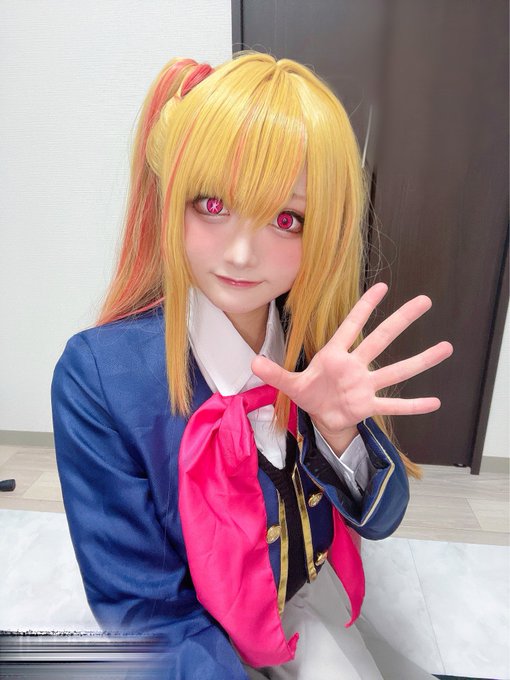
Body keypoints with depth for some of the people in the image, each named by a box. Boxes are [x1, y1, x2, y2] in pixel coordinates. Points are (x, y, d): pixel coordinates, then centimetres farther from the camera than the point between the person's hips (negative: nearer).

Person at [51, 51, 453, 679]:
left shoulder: (322, 340, -17)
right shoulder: (97, 376, -27)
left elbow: (378, 519, -12)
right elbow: (144, 608, -19)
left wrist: (338, 428, -30)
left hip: (312, 602, 3)